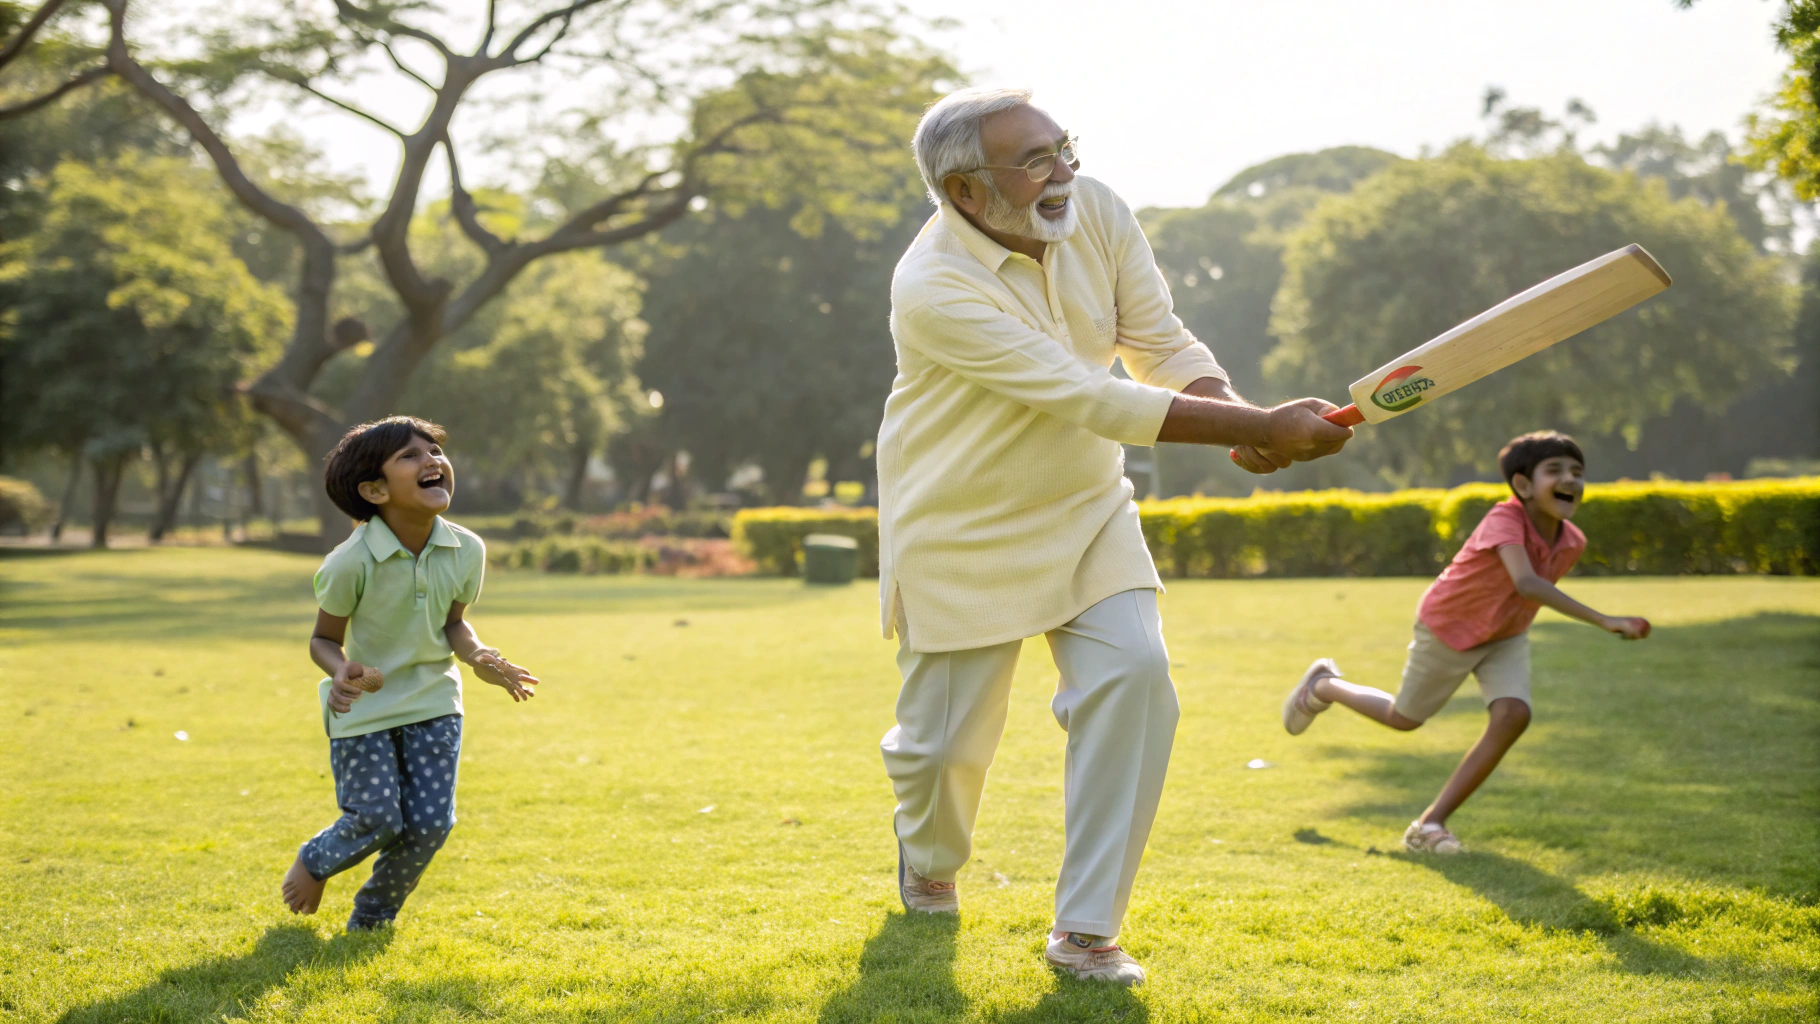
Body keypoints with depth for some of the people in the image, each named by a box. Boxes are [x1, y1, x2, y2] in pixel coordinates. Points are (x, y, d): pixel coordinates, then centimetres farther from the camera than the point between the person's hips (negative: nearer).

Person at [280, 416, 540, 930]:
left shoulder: (466, 551, -10)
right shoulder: (350, 563, -22)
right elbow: (324, 640, -10)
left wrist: (479, 657, -15)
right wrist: (343, 674, -32)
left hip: (433, 700, 4)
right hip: (365, 706, -4)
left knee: (429, 822, -3)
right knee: (377, 819, -8)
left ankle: (371, 918, 23)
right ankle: (314, 862, 29)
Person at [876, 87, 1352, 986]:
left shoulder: (1096, 213, -11)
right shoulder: (933, 288, -30)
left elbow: (1162, 345, -4)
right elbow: (1093, 400, -34)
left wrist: (1240, 419, -27)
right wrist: (1264, 426, -37)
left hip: (1084, 509, 5)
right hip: (961, 532, -4)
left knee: (1133, 676, -17)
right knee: (945, 739, 6)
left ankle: (1085, 929, -7)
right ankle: (929, 861, 44)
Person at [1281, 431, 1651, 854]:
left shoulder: (1571, 542, -17)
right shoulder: (1505, 520, -38)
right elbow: (1526, 584, -55)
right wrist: (1605, 621, -61)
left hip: (1505, 636, 5)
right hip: (1448, 627, -5)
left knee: (1512, 715, -19)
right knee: (1404, 719, 13)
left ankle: (1431, 823, -9)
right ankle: (1324, 685, 44)